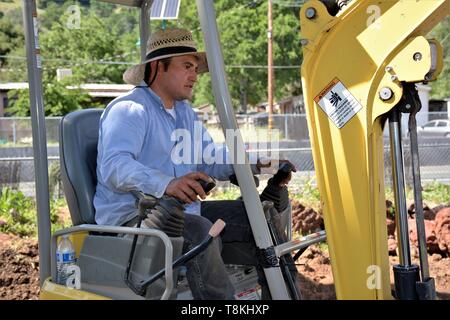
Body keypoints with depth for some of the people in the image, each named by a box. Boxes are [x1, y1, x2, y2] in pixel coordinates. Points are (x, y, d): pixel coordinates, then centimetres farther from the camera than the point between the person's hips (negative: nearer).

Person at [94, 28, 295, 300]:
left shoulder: (185, 113, 20)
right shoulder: (129, 109, -12)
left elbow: (211, 160, 15)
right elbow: (114, 165, -28)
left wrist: (257, 166, -3)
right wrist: (166, 184, -46)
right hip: (132, 216, -9)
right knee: (200, 231, -35)